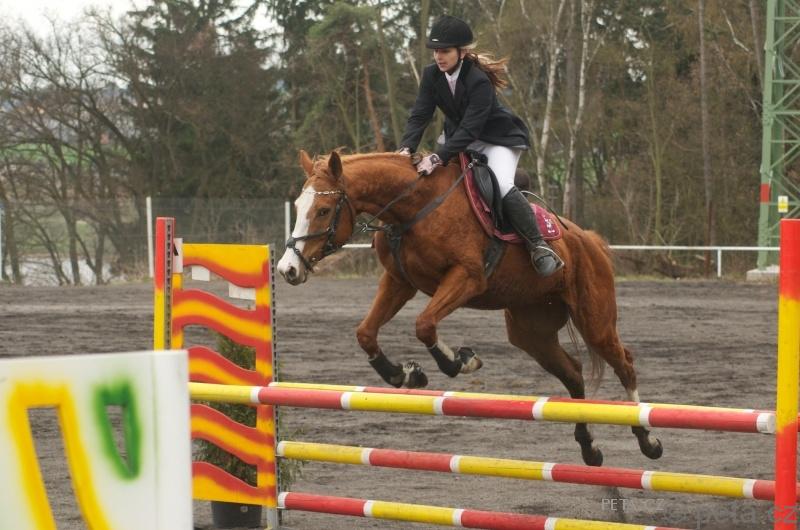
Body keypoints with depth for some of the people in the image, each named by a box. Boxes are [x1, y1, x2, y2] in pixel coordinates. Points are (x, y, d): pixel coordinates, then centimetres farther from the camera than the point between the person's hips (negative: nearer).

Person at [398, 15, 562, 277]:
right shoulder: (432, 75, -11)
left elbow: (469, 129, -36)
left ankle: (540, 247, -24)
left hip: (498, 138, -8)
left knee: (502, 186, -28)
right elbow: (419, 116, -17)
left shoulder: (479, 81, -31)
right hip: (457, 136, 8)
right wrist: (406, 148, -35)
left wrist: (438, 158, -46)